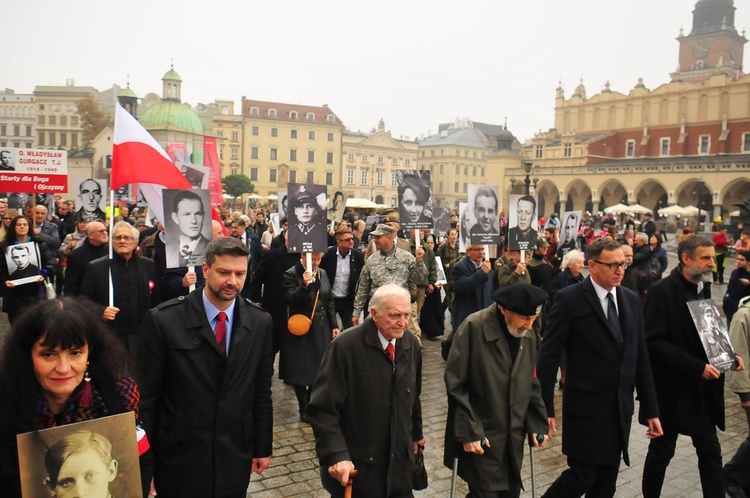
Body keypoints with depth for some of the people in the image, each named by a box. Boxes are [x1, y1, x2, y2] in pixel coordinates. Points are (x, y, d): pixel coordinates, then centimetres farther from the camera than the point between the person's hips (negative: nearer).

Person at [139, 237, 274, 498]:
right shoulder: (164, 320, -13)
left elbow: (262, 392, 4)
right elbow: (147, 395, -8)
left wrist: (263, 448, 7)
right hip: (179, 458, -2)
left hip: (235, 458, 3)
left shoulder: (260, 323, -3)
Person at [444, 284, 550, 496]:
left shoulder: (528, 335, 2)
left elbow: (531, 384, 11)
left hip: (514, 437, 6)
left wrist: (537, 423, 3)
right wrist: (469, 431, -15)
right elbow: (455, 384, -15)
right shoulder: (474, 327, -16)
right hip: (481, 436, -5)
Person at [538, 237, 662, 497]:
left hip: (621, 409, 6)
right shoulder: (569, 299, -11)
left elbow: (640, 358, 10)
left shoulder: (631, 300, 7)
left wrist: (650, 410, 9)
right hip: (585, 407, -6)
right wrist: (545, 407, -12)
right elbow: (548, 356, -11)